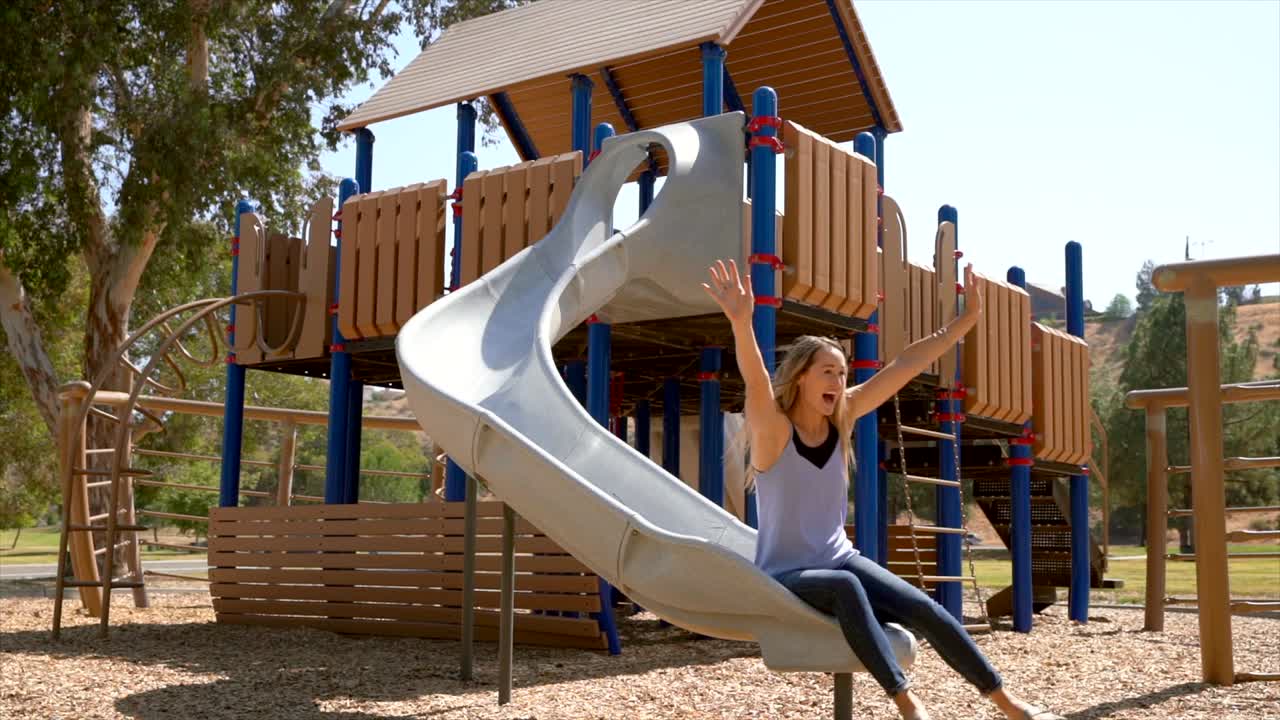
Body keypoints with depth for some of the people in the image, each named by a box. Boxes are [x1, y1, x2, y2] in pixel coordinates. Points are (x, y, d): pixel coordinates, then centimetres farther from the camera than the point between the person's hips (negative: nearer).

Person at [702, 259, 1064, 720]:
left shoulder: (842, 417, 1)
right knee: (845, 587, -36)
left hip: (838, 560, 6)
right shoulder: (773, 431, -16)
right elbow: (757, 382, -37)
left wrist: (966, 319, -3)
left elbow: (905, 367, -1)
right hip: (786, 576, -6)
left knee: (923, 608, -12)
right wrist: (742, 323, -56)